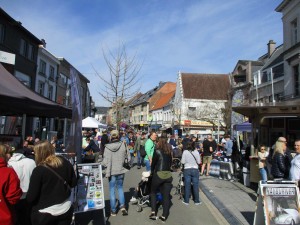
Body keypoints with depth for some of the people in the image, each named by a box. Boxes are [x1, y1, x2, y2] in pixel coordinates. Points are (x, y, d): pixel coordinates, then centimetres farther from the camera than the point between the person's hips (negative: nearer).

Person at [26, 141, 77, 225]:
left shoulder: (39, 170, -19)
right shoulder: (65, 163, -6)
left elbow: (31, 197, -15)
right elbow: (73, 183, 4)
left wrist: (28, 200, 6)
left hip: (45, 213, -4)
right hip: (65, 209, 4)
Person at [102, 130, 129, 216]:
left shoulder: (107, 147, -14)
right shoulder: (123, 145, -9)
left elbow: (105, 161, -12)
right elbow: (127, 156, -2)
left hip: (111, 171, -2)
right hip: (121, 170, 2)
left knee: (112, 190, 11)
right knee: (120, 188, 19)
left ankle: (113, 211, 18)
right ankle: (122, 206, 7)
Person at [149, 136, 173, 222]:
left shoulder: (157, 151, -5)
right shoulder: (170, 152, 8)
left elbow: (153, 163, 1)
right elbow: (170, 163, 12)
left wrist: (152, 172, 16)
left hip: (159, 174, -4)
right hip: (168, 175, 4)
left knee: (153, 192, 17)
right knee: (166, 195, 9)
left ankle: (153, 212, 7)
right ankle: (164, 216, 13)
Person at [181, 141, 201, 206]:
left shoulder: (185, 152, -8)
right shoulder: (196, 152, -5)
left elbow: (183, 162, -5)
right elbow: (199, 162, 1)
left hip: (187, 170, 0)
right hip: (195, 169, 0)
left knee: (187, 186, 7)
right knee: (195, 186, 9)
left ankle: (186, 201, 16)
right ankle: (197, 201, 18)